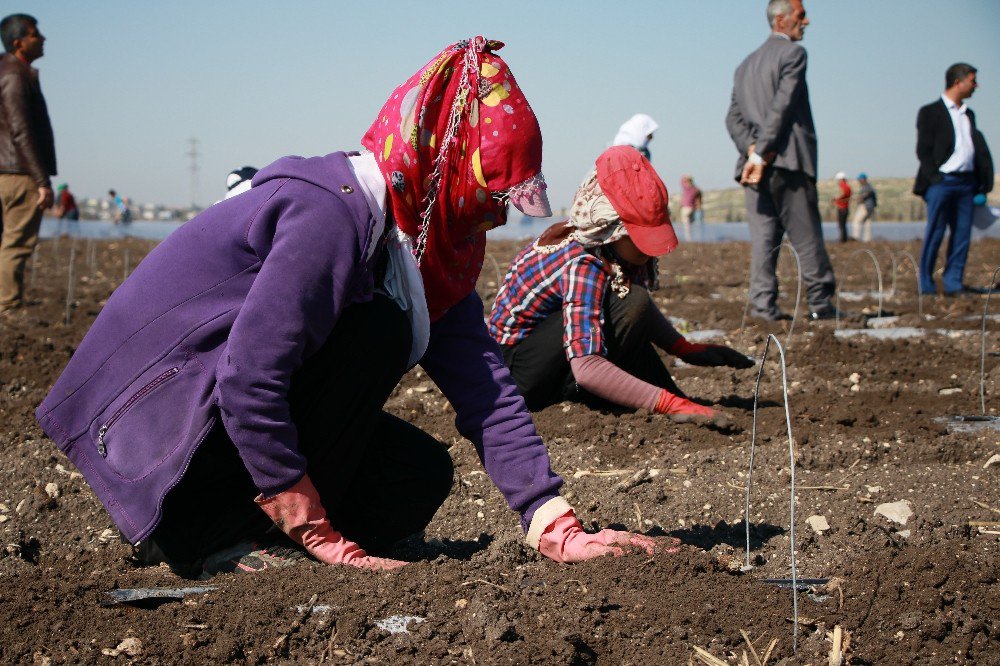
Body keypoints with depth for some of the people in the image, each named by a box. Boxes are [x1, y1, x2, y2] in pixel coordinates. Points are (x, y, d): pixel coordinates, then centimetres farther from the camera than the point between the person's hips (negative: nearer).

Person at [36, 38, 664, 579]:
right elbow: (248, 383, -31)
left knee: (423, 476, -1)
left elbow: (486, 388, -5)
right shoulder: (333, 214, -26)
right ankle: (220, 543, -17)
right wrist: (323, 539, -25)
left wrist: (557, 530, -13)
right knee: (377, 330, -24)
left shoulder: (425, 243, 2)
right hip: (156, 399, -9)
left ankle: (202, 528, 5)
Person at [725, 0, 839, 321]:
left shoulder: (746, 64, 20)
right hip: (788, 161, -6)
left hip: (756, 163, 6)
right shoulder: (793, 53, -4)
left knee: (763, 236, 3)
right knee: (806, 237, 0)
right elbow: (782, 106, -15)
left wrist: (752, 150, -3)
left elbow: (733, 117, 10)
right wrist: (761, 154, -17)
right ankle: (820, 303, 5)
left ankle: (763, 304, -3)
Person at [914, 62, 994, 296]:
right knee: (935, 233, -4)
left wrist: (982, 182, 9)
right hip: (942, 181, -6)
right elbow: (923, 150, -5)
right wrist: (934, 178, -14)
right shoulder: (931, 112, 0)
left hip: (966, 183, 6)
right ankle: (926, 285, 2)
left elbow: (978, 148, 19)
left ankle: (953, 284, 8)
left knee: (962, 234, 3)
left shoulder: (968, 114, 20)